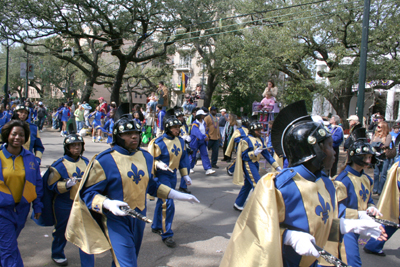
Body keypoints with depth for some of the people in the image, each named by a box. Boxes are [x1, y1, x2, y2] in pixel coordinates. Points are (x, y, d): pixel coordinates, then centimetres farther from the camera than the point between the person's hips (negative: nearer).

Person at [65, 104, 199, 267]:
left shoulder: (146, 157, 4)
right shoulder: (104, 161, -15)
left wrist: (178, 195, 12)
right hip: (116, 220, -6)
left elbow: (151, 185, 16)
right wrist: (107, 204, -31)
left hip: (139, 218, 6)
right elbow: (88, 193, -12)